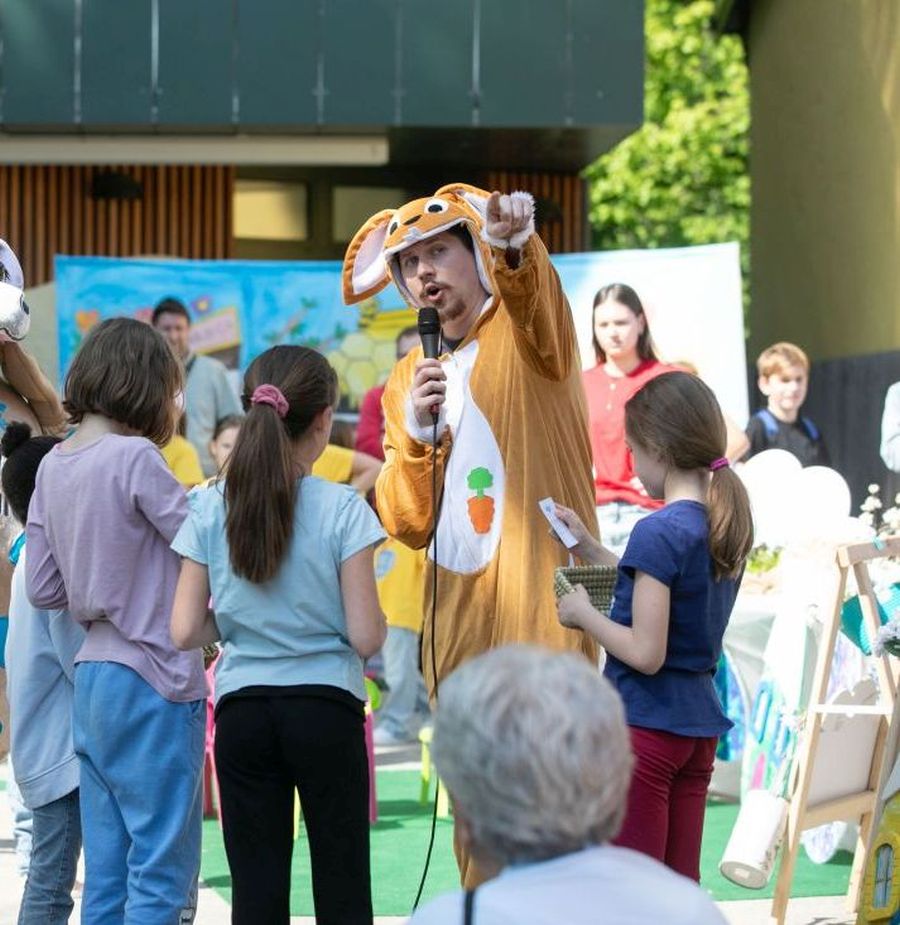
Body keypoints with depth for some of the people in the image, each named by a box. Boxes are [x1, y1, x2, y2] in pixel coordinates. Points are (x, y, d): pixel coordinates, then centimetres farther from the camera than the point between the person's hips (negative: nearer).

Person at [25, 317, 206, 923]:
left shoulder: (53, 467, 8)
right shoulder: (135, 458, -14)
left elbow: (42, 590, 12)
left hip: (91, 677, 8)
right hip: (153, 680, -8)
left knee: (107, 871, 11)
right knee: (163, 870, -3)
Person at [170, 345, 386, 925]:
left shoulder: (210, 507, -2)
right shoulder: (341, 509, -10)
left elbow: (186, 631, -1)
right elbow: (366, 637, -11)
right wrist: (376, 621, 11)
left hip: (243, 709, 3)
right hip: (325, 709, -2)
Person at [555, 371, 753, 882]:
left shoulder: (659, 531, -19)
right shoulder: (728, 523, 6)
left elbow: (646, 652, -22)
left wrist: (583, 613, -8)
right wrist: (589, 547, 18)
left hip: (646, 725, -8)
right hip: (699, 724, 8)